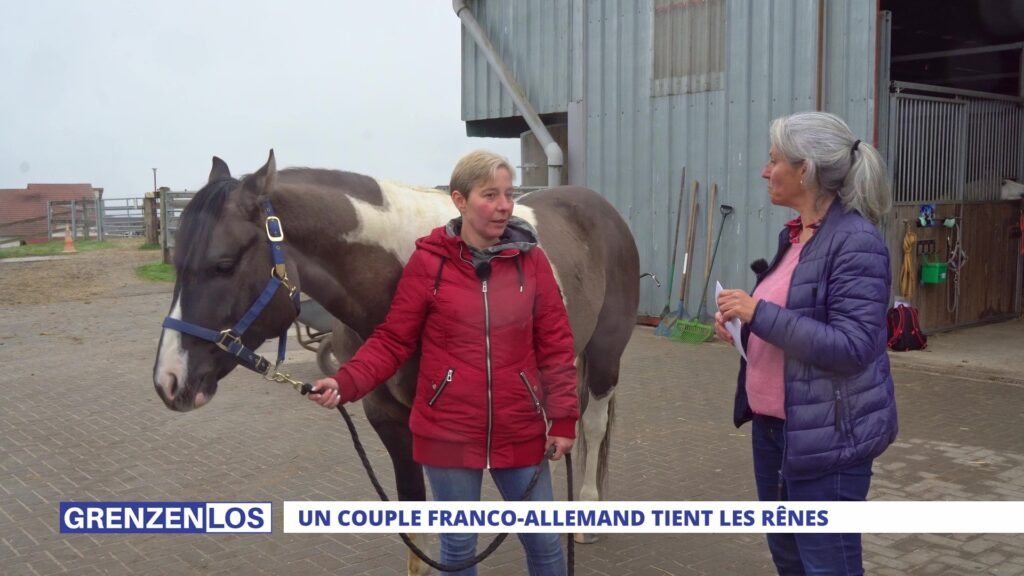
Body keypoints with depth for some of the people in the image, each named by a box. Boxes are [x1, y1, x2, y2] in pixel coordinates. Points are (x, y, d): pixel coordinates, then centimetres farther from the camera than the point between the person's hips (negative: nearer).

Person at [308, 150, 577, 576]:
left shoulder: (531, 259, -2)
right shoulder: (428, 261, -8)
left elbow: (555, 344, 1)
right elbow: (393, 339, -4)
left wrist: (563, 419, -2)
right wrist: (347, 382, -19)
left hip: (520, 430, 2)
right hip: (449, 431, -1)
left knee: (544, 541, 13)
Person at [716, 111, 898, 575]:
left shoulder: (855, 241, -18)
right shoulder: (793, 235, 9)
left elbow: (851, 346, -24)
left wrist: (758, 312, -24)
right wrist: (742, 324, 3)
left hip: (826, 434, -9)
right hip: (773, 424, 9)